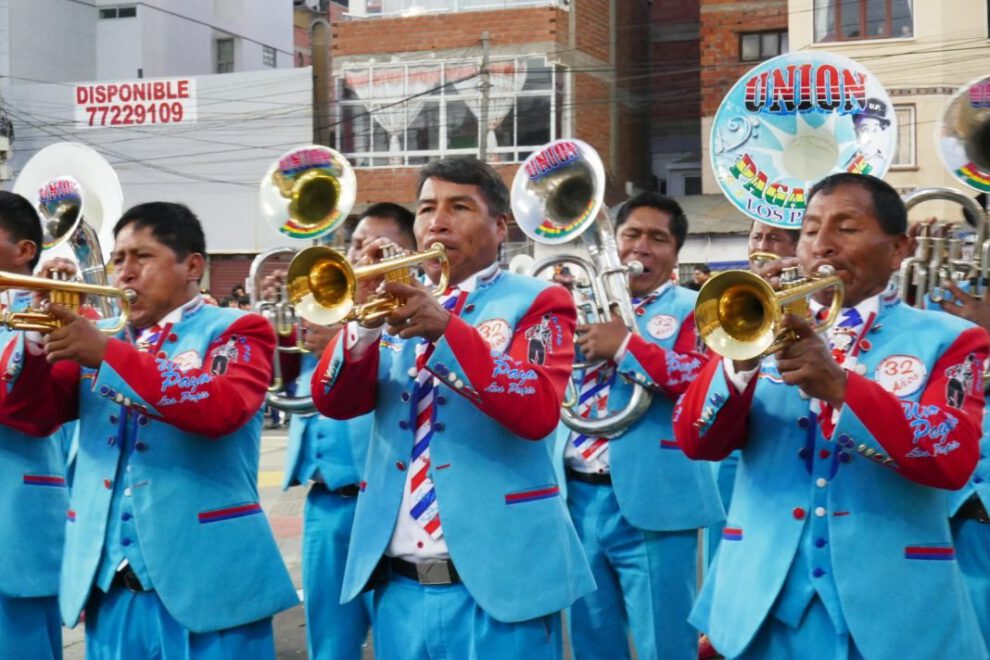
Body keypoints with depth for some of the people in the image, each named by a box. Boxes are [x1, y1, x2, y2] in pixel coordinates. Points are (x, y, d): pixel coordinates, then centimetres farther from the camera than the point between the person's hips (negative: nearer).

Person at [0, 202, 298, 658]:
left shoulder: (236, 331, -1)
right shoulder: (100, 340, 14)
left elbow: (222, 409, -20)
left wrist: (109, 352, -22)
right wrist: (38, 335, -8)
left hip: (207, 584, -5)